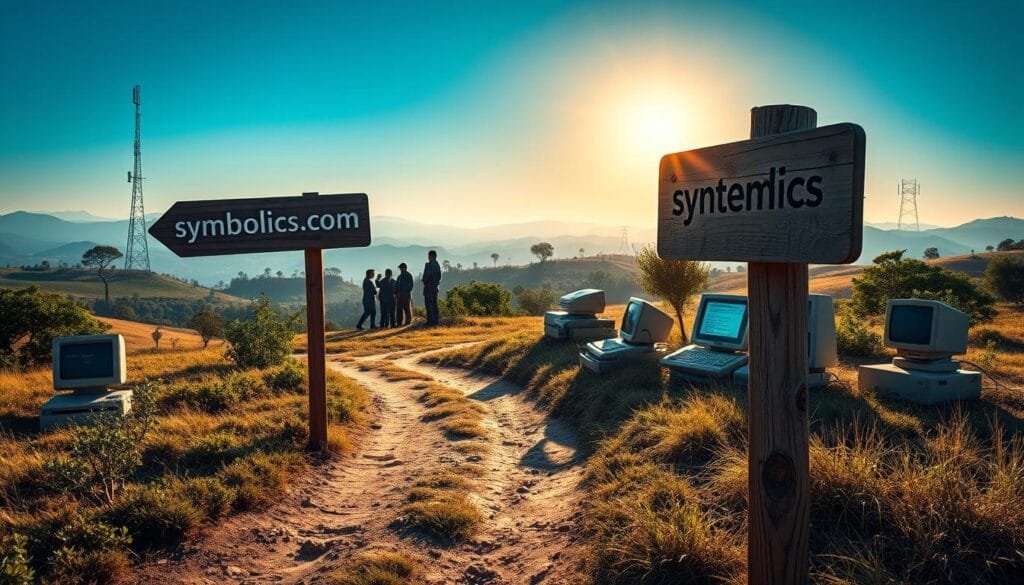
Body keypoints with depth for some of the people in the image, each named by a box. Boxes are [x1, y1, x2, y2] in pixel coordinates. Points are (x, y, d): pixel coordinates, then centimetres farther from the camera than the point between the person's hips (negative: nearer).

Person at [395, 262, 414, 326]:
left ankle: (408, 321, -5)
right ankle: (399, 323, 3)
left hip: (406, 294, -6)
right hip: (399, 295, 6)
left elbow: (410, 285, -4)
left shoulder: (408, 275, 3)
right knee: (399, 309, 3)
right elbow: (396, 285, 20)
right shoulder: (399, 276, 22)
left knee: (407, 308, -5)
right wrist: (396, 293, 7)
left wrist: (407, 292, -13)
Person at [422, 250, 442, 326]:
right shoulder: (438, 265, 13)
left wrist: (424, 281, -1)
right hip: (436, 286, 8)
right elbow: (439, 276, 17)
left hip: (429, 286, -8)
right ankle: (436, 320, 12)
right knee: (434, 304, 12)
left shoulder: (428, 265, -13)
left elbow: (427, 275, -18)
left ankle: (430, 321, -10)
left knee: (429, 304, -7)